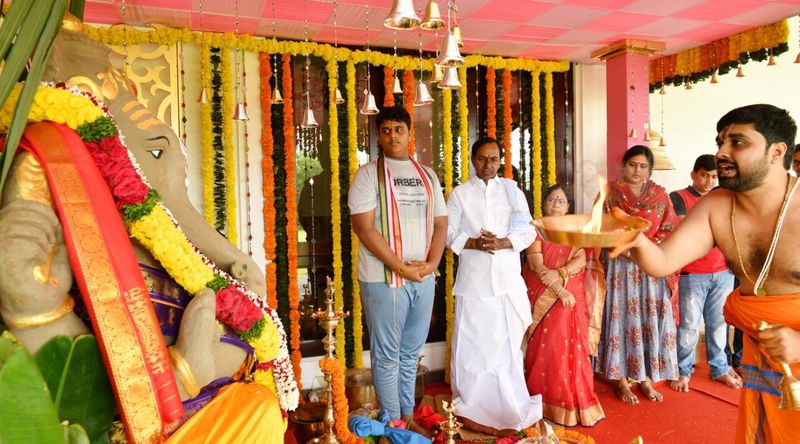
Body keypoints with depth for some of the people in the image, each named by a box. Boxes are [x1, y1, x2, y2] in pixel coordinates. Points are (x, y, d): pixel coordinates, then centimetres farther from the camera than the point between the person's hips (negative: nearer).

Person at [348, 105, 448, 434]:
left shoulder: (427, 175, 12)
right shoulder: (369, 173, -4)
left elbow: (440, 223, 11)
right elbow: (363, 227, -13)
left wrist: (431, 264, -6)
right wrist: (401, 268, -15)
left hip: (424, 279, 5)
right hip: (384, 278, -5)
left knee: (410, 353, 16)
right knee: (387, 355, 5)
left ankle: (408, 417, 29)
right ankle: (392, 422, 20)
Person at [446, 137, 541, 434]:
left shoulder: (512, 190, 10)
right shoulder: (460, 193, 6)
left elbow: (529, 231, 6)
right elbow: (448, 233, 2)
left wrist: (501, 243, -12)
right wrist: (474, 243, -15)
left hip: (508, 278, 2)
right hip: (474, 279, -2)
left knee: (508, 343, 6)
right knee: (473, 342, 1)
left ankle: (508, 406, 19)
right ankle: (472, 404, 14)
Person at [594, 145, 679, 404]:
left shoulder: (659, 194, 9)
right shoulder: (610, 192, 2)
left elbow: (669, 229, 4)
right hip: (621, 267, -2)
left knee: (651, 321, 6)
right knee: (621, 319, 1)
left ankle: (645, 377, 20)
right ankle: (621, 380, 11)